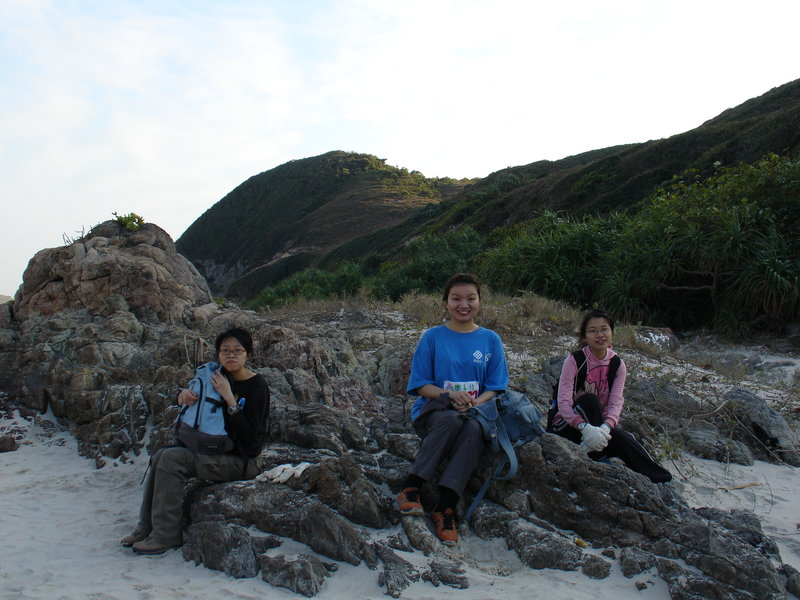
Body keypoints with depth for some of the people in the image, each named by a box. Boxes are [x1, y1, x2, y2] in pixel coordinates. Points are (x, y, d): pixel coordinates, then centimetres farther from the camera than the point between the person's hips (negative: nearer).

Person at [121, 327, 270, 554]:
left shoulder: (257, 386, -14)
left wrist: (229, 399, -26)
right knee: (160, 456, -7)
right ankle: (146, 528, 1)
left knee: (173, 458, -20)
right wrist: (183, 395, -5)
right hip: (215, 450, 8)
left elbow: (250, 435, -22)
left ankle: (166, 535, -12)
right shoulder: (218, 377, 6)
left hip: (242, 460, -8)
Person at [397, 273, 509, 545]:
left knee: (473, 429, -36)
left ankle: (445, 508, -35)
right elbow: (420, 385, 2)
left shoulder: (490, 340, 9)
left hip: (475, 412, 1)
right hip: (433, 411, -1)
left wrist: (475, 403, -16)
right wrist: (448, 394, -18)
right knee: (451, 419, -37)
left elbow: (495, 388, 7)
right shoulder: (433, 337, 4)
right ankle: (411, 489, -33)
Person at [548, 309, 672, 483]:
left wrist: (605, 427, -35)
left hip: (599, 422, 3)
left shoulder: (618, 364, -1)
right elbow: (563, 402, -24)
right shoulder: (574, 361, -14)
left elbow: (616, 402, -14)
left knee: (622, 438, -31)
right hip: (567, 426, -3)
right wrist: (586, 428, -42)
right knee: (590, 400, -33)